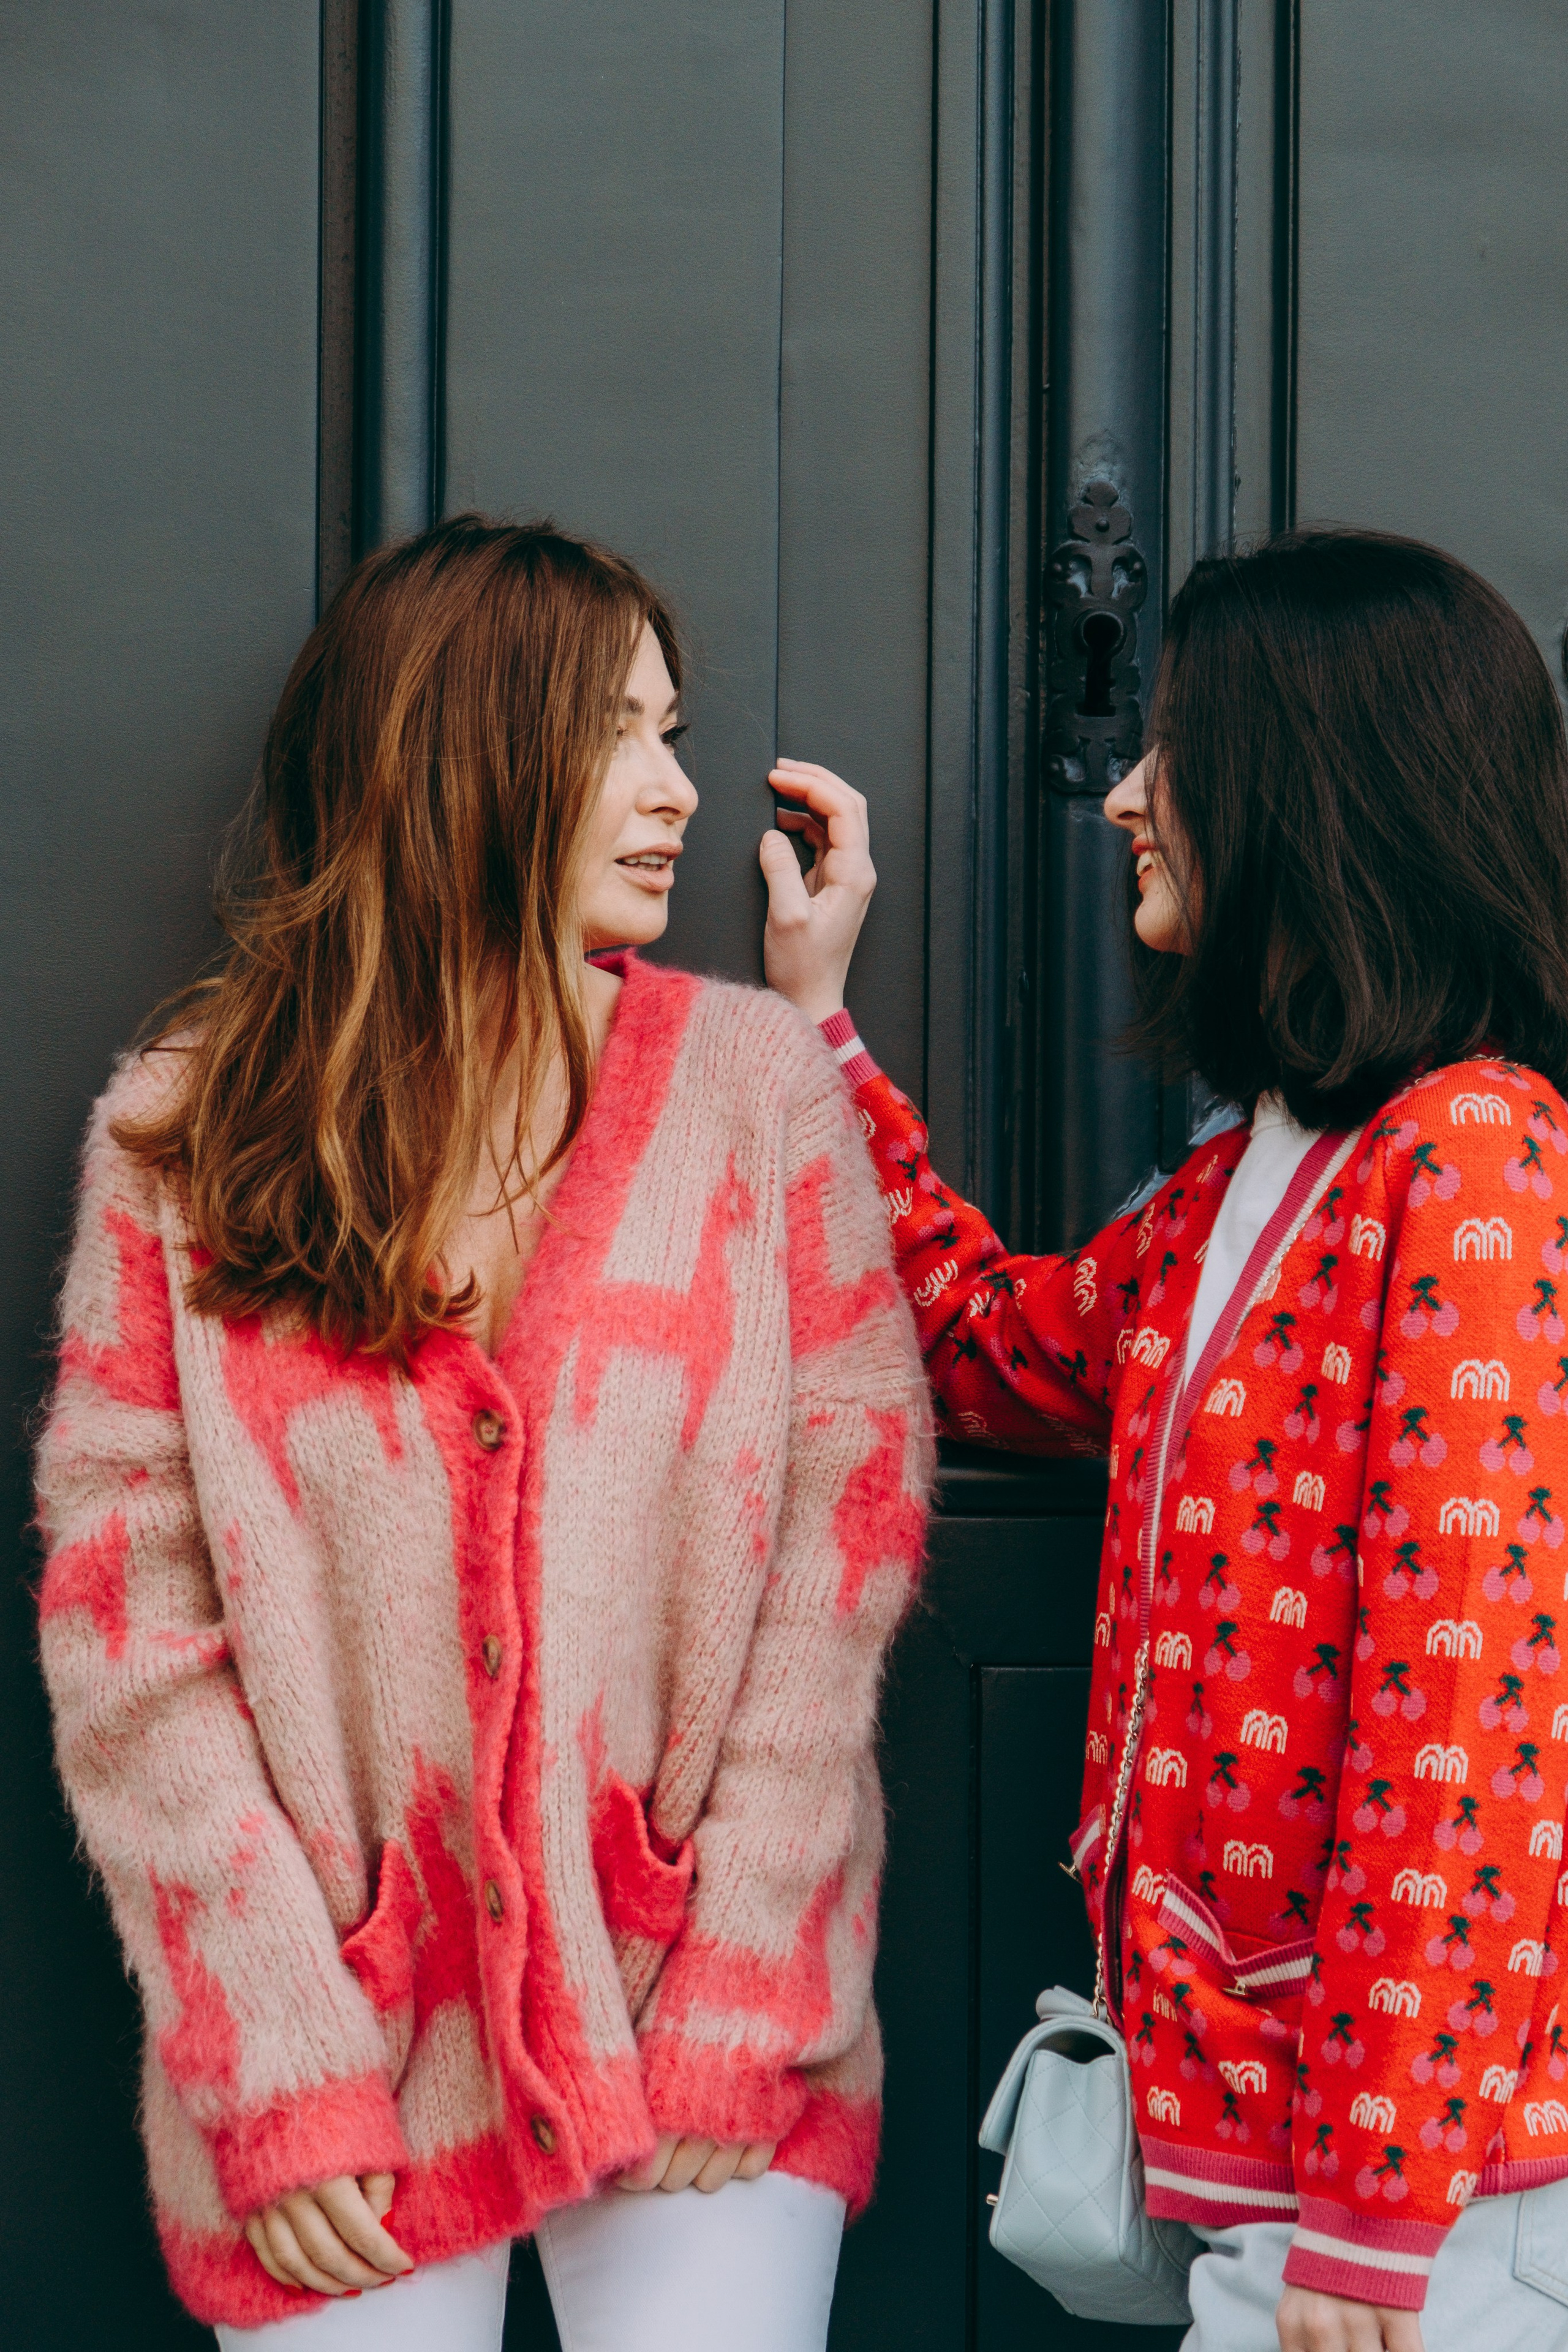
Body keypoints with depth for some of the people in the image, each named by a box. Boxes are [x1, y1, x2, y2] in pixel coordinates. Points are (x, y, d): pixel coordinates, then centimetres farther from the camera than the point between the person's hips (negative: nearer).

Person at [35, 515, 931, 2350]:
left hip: (704, 2016, 0)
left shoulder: (759, 1077, 0)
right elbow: (124, 1607, -3)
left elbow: (851, 1517, -3)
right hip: (339, 2051, 0)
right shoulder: (182, 1135, -1)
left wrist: (738, 2006, -8)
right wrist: (277, 2069, -9)